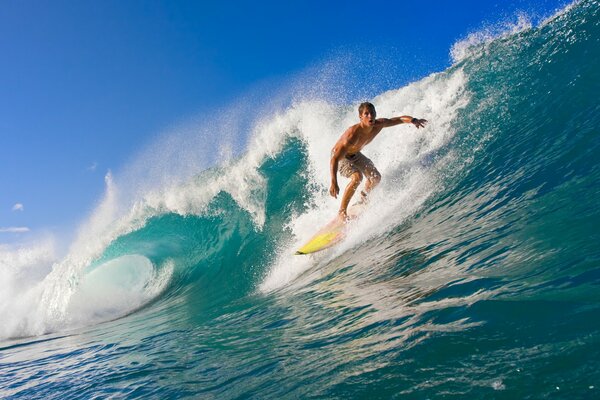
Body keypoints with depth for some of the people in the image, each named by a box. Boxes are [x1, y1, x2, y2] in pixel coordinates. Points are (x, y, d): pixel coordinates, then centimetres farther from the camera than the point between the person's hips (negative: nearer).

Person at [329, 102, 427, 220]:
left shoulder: (379, 125, -23)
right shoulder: (353, 134, -42)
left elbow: (400, 119, -9)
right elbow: (335, 158, -43)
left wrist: (413, 120, -33)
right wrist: (333, 182, -52)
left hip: (355, 154, 7)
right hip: (339, 156, -7)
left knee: (376, 177, 4)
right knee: (357, 177, -30)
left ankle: (364, 195, 38)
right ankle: (342, 211, -17)